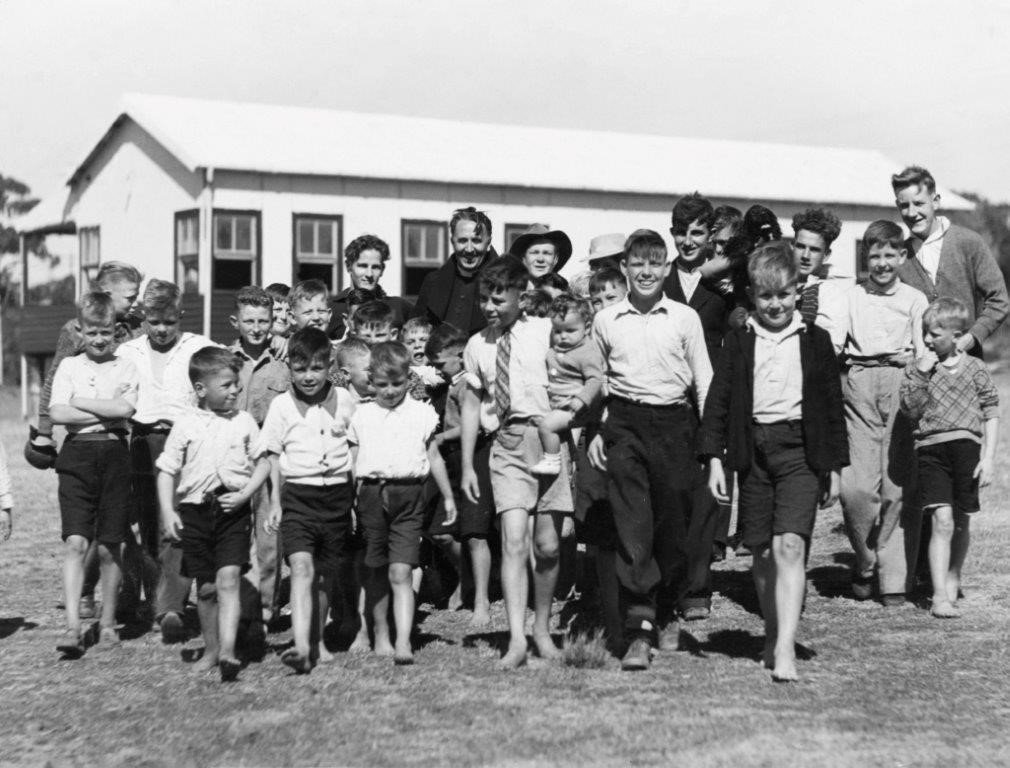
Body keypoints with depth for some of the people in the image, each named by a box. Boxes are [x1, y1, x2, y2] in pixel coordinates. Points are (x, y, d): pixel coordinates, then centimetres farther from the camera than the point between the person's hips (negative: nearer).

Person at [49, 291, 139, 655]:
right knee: (75, 542, -10)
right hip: (77, 453, 0)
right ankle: (73, 626, -12)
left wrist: (80, 402, -7)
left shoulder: (126, 368, 7)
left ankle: (108, 623, 17)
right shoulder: (69, 366, 8)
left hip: (115, 454, 0)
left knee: (109, 547, 5)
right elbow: (57, 413, -5)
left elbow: (125, 408, -11)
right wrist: (106, 414, -8)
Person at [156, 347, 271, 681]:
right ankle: (211, 651, 22)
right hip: (194, 511, 1)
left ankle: (227, 650, -19)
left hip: (233, 511, -1)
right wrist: (168, 512, -6)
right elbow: (167, 471, 3)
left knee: (228, 580, -14)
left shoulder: (244, 422, 3)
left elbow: (263, 463, 7)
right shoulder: (185, 426, 1)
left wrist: (245, 495, -8)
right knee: (206, 587, 9)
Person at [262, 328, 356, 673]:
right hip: (298, 494, -2)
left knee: (325, 574, 10)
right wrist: (275, 503, 2)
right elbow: (274, 456, 6)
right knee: (302, 566, -18)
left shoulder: (344, 401, 4)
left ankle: (317, 642, 26)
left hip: (337, 494, 2)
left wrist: (356, 499, 12)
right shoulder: (282, 405, 1)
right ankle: (301, 646, -27)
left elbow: (355, 449, 13)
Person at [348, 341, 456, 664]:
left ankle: (403, 643, -15)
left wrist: (448, 497, 17)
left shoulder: (422, 414, 7)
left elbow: (434, 458, 14)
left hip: (408, 494, -2)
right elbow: (352, 462, 12)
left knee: (400, 572, -10)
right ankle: (381, 635, 23)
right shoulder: (361, 416, 10)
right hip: (372, 494, 2)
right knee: (376, 572, 9)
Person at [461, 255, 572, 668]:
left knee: (547, 545, 4)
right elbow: (471, 404, 15)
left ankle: (542, 628, 22)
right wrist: (467, 465, 12)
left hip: (547, 439, -1)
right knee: (514, 541, -12)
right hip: (507, 445, 1)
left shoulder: (544, 331, 2)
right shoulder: (477, 345, 10)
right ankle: (516, 639, -15)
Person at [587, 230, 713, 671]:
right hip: (624, 420, 0)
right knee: (632, 521, -12)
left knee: (674, 520, 6)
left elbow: (704, 380, 7)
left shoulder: (685, 318, 4)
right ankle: (639, 626, -15)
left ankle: (665, 612, 28)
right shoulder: (606, 321, 7)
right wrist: (594, 431, 9)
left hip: (673, 422, 1)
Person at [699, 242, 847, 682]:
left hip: (800, 450, -2)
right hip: (754, 450, 2)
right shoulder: (739, 341, 7)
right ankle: (773, 636, 26)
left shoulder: (815, 341, 6)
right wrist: (714, 458, -2)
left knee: (790, 545, -14)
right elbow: (718, 398, 6)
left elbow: (832, 404, 9)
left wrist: (834, 466, 8)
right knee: (762, 552, 8)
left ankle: (785, 649, -18)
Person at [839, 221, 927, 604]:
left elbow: (925, 356, 8)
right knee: (856, 487, -10)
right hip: (859, 389, 0)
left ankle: (894, 579, 4)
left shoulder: (915, 300, 12)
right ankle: (865, 563, 13)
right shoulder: (851, 297, 15)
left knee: (899, 488, -5)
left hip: (902, 388, 0)